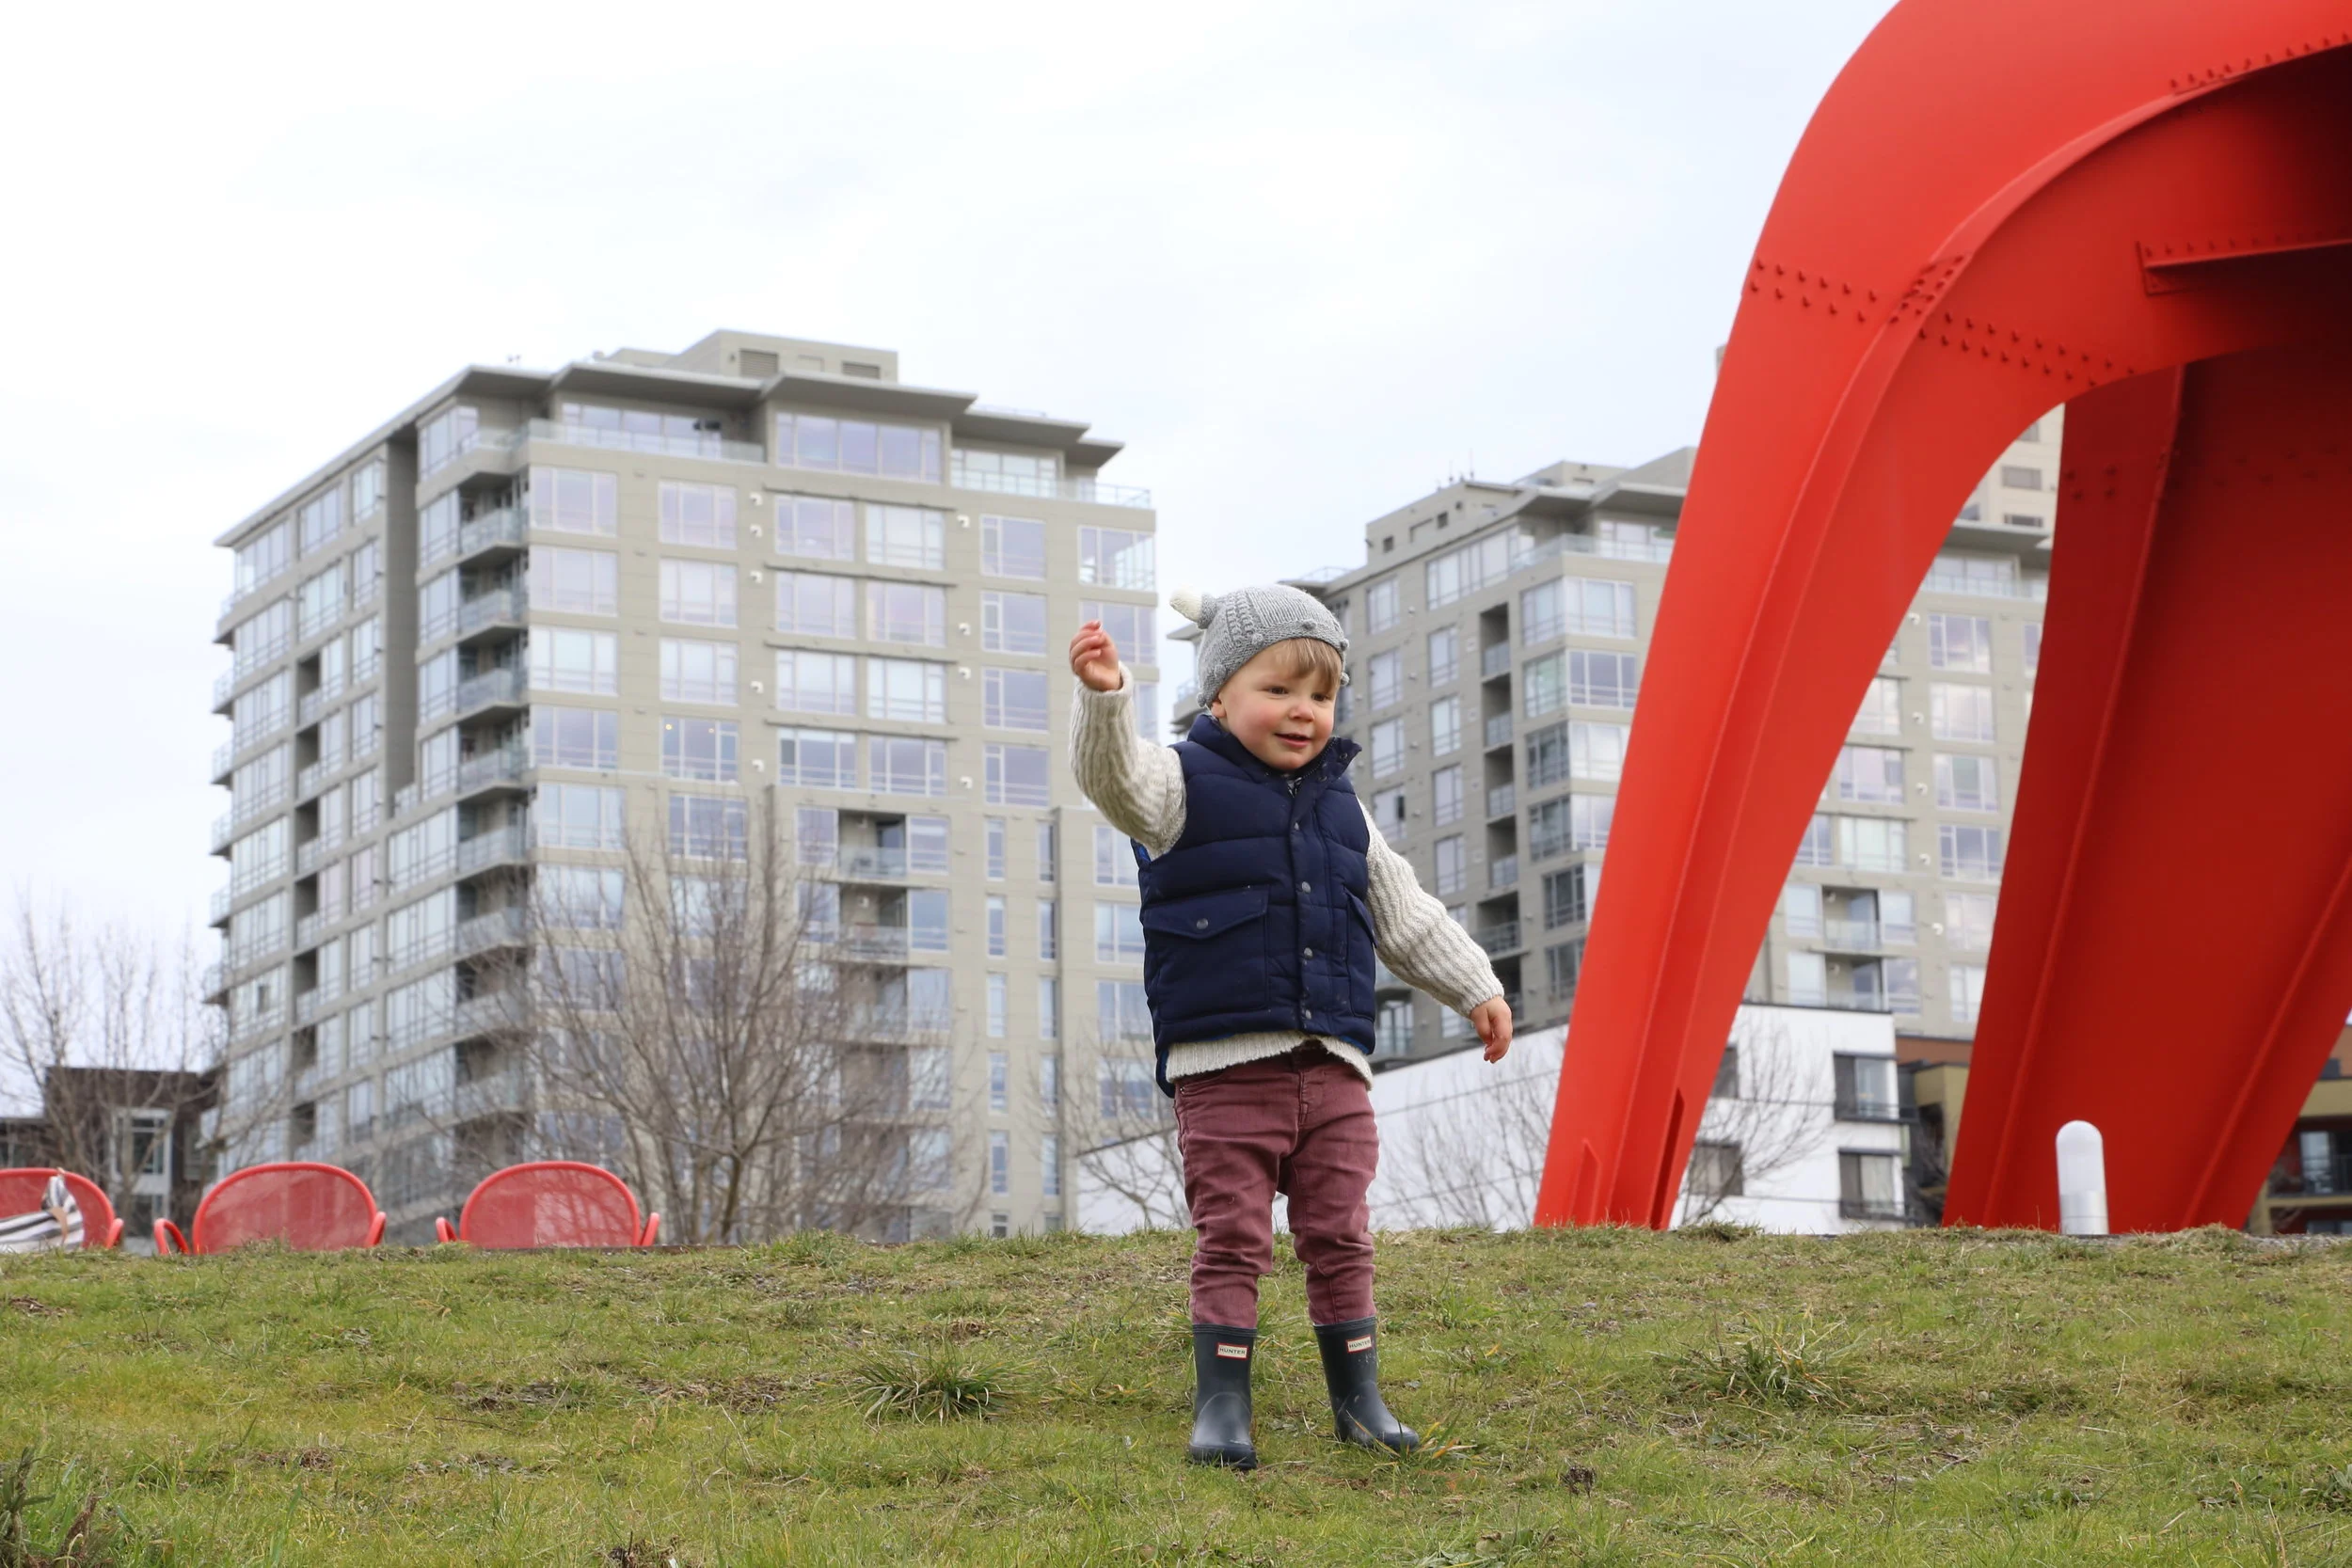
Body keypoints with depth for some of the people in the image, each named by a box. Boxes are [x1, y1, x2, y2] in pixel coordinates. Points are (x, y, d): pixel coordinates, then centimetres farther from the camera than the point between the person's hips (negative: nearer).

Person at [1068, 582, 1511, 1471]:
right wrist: (1104, 699, -42)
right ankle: (1221, 1408, 3)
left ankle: (1359, 1402, 18)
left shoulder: (1339, 807, 16)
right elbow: (1116, 775, -23)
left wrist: (1475, 990, 23)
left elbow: (1406, 915, 25)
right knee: (1231, 1241, -4)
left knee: (1341, 1239, 8)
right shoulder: (1186, 787, 0)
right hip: (1224, 1069, -4)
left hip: (1333, 1069, 5)